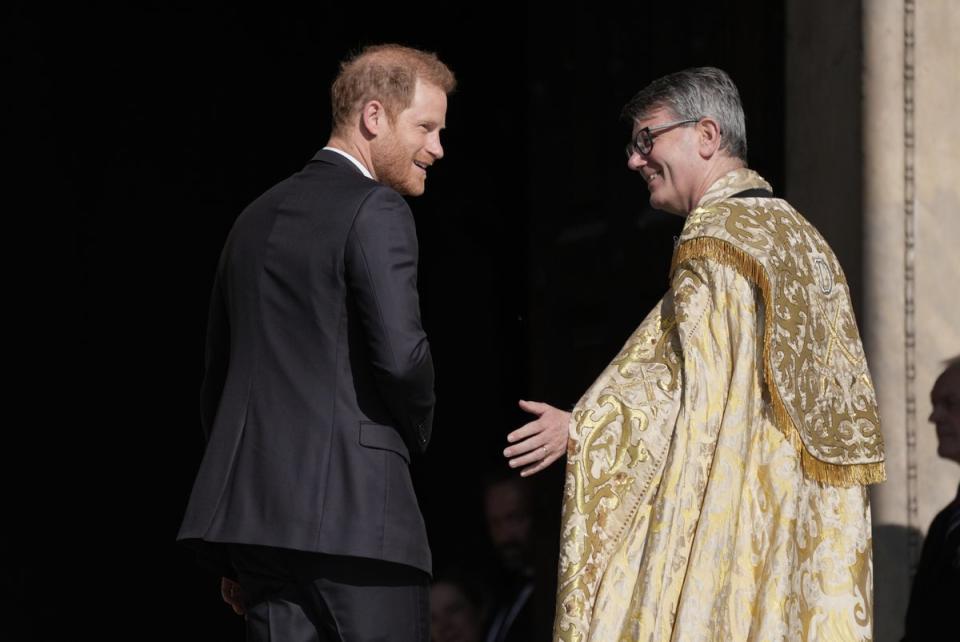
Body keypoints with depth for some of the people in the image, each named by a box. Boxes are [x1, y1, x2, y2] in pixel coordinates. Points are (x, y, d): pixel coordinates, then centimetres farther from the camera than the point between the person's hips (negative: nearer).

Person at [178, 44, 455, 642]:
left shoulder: (258, 217, 19)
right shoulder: (376, 211, -6)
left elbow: (218, 378, 21)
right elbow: (400, 353, -19)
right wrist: (417, 430, 4)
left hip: (254, 507, 8)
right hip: (351, 510, -8)